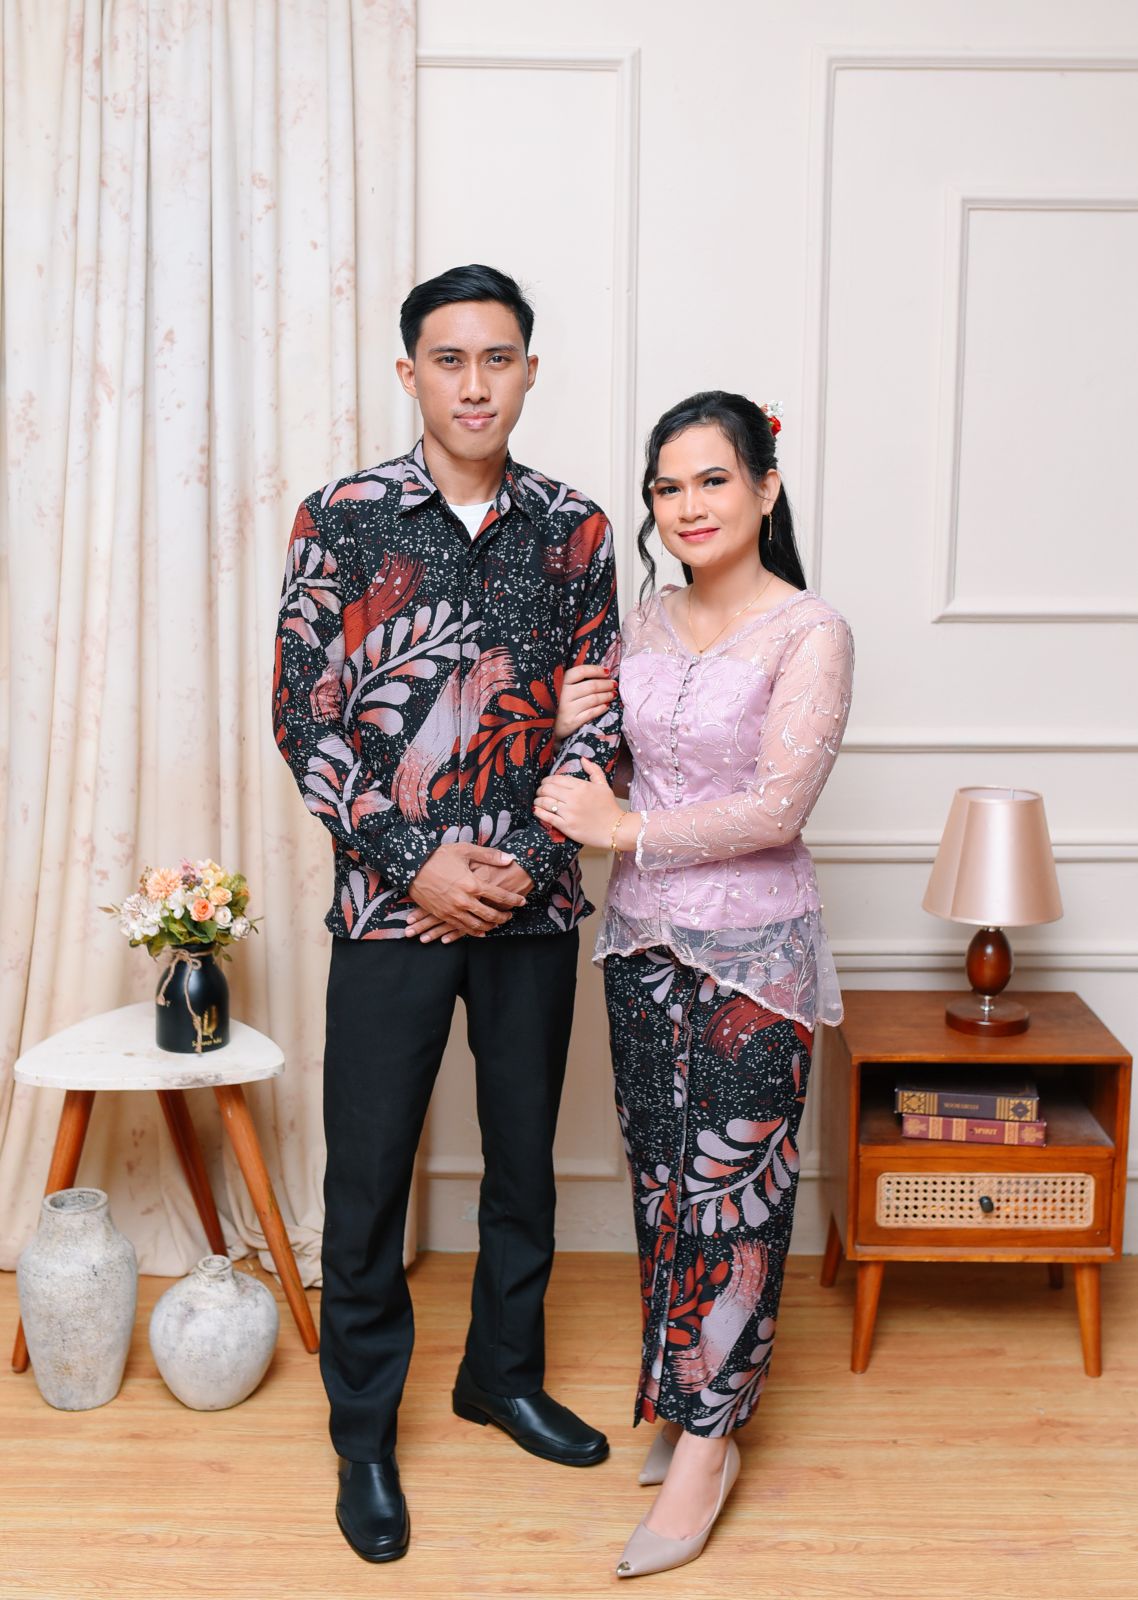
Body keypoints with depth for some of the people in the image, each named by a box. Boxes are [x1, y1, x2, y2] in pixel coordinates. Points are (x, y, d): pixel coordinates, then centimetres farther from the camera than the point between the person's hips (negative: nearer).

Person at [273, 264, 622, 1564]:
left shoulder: (575, 530, 3)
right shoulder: (341, 519, -4)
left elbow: (596, 717, 4)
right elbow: (304, 717, -6)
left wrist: (524, 860, -10)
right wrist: (417, 866, -13)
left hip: (534, 905, 3)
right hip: (391, 903, -2)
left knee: (525, 1153, 15)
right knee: (368, 1174, 6)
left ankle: (503, 1376, 37)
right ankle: (364, 1432, 25)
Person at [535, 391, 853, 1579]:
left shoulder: (809, 633, -12)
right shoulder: (646, 620, 7)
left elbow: (776, 808, -18)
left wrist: (624, 830, -14)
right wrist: (570, 726, -4)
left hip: (751, 949, -6)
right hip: (643, 938, 6)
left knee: (732, 1187, 2)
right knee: (660, 1173, 13)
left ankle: (706, 1443, 15)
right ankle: (684, 1399, 29)